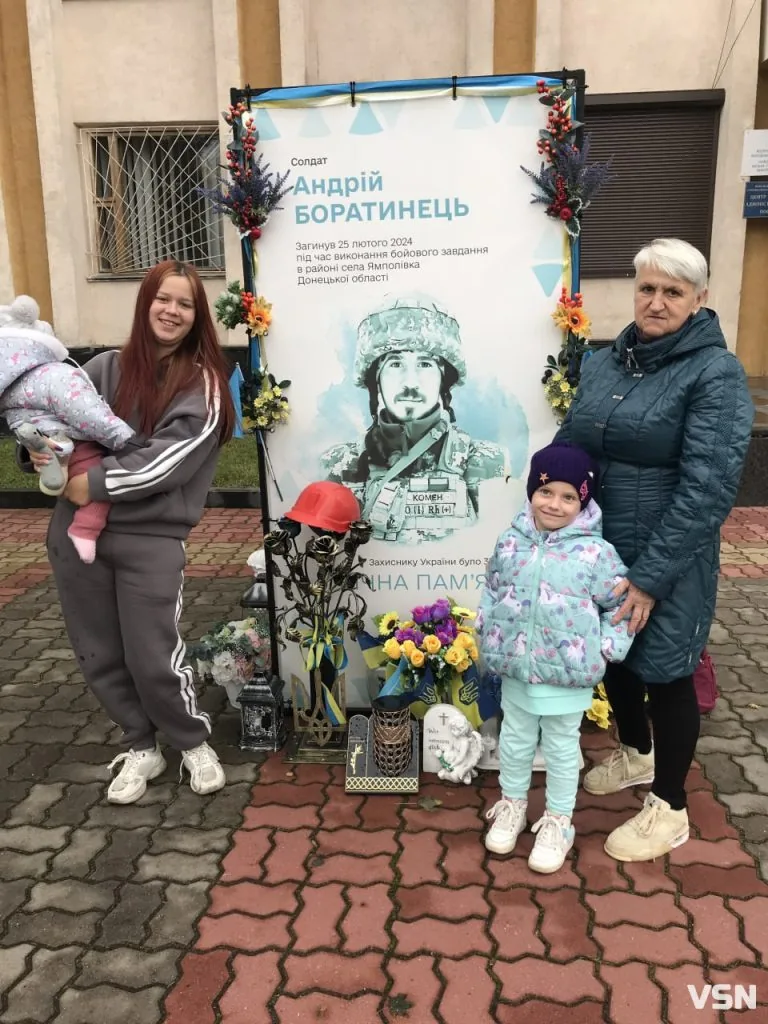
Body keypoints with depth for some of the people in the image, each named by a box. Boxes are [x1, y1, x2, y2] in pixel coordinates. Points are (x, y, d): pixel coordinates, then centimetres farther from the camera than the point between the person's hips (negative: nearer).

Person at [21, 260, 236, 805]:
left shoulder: (204, 385, -4)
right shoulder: (106, 367, 6)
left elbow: (168, 460, -15)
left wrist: (95, 485, -17)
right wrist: (39, 448, -7)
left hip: (152, 539, -4)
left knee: (154, 658, -1)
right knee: (100, 656, 12)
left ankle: (193, 743, 28)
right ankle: (141, 746, 34)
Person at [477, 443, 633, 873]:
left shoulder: (596, 552, -14)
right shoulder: (512, 542, -4)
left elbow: (620, 604, -4)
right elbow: (492, 590, 10)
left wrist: (607, 647, -11)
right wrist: (487, 631, 1)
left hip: (568, 675, -3)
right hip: (516, 669, 3)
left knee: (562, 748, 15)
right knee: (515, 740, 21)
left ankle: (558, 821, 35)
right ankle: (512, 803, 44)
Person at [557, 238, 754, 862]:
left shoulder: (715, 374, -14)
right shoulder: (604, 364, 5)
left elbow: (706, 488, -19)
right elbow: (569, 450, 10)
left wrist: (650, 577, -21)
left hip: (667, 559, -6)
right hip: (599, 547, 6)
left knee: (664, 672, 7)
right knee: (613, 655, 21)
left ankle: (669, 810, 29)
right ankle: (636, 754, 49)